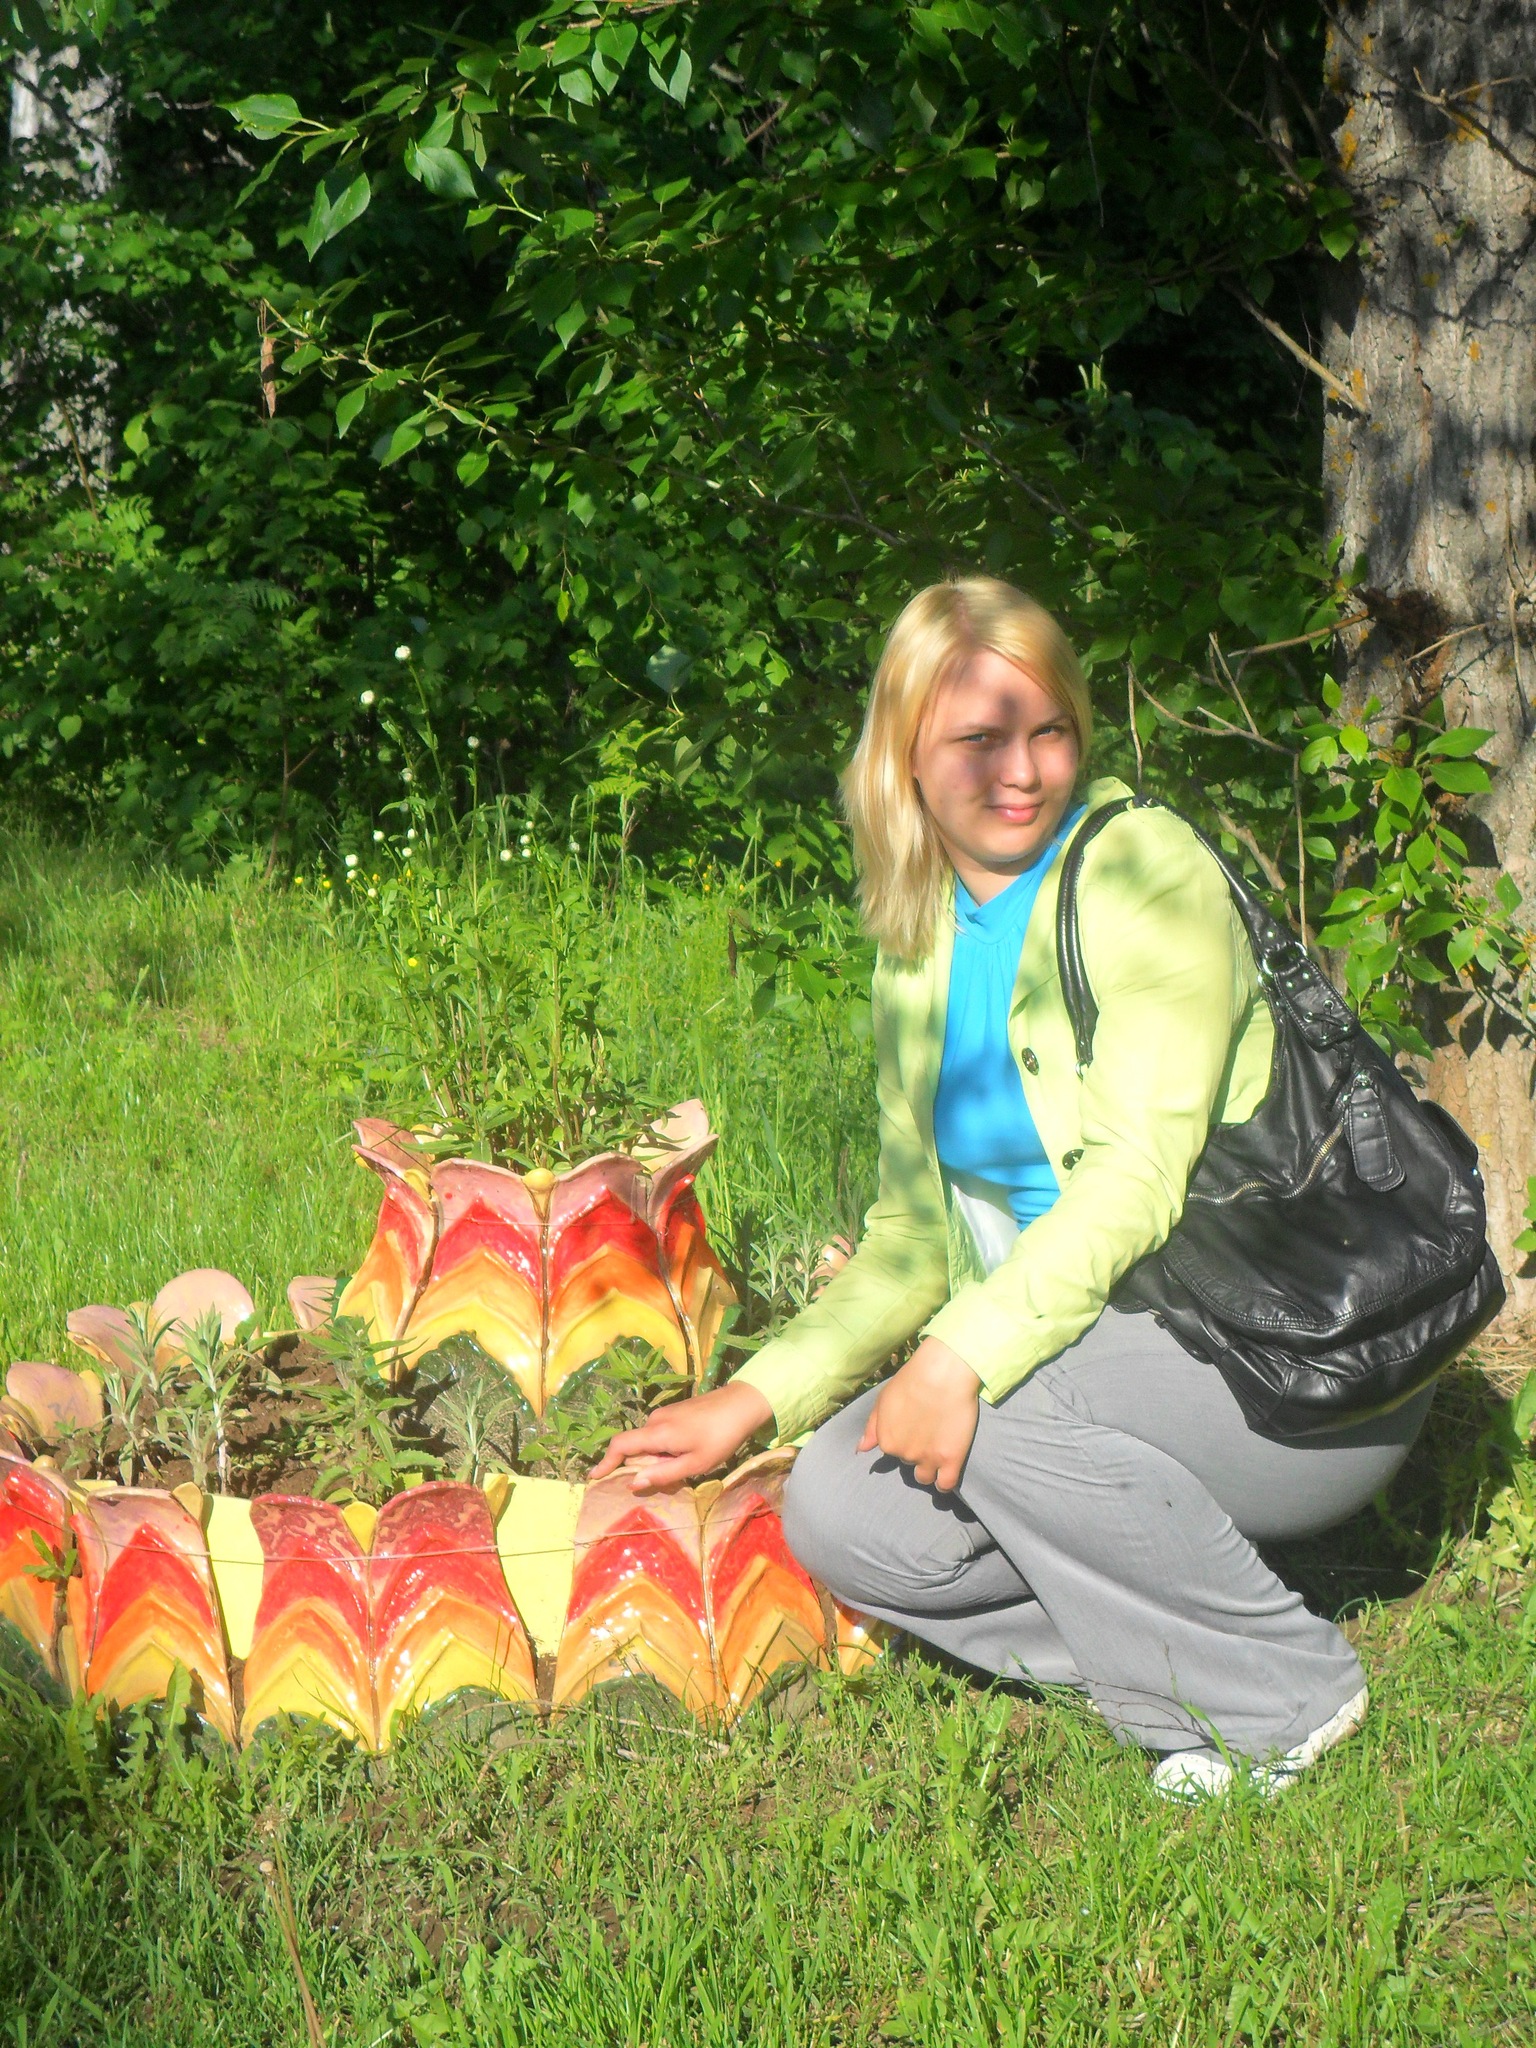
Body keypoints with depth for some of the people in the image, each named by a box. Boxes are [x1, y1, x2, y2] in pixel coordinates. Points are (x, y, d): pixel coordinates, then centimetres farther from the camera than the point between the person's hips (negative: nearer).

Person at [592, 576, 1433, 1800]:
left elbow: (1141, 1174, -21)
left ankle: (1280, 1694, -10)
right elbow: (916, 1231, 13)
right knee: (838, 1511, -13)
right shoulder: (920, 944, 10)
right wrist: (754, 1401, 2)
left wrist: (966, 1354, -33)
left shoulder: (1144, 867, -11)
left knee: (999, 1398, -31)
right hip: (1090, 1352, 6)